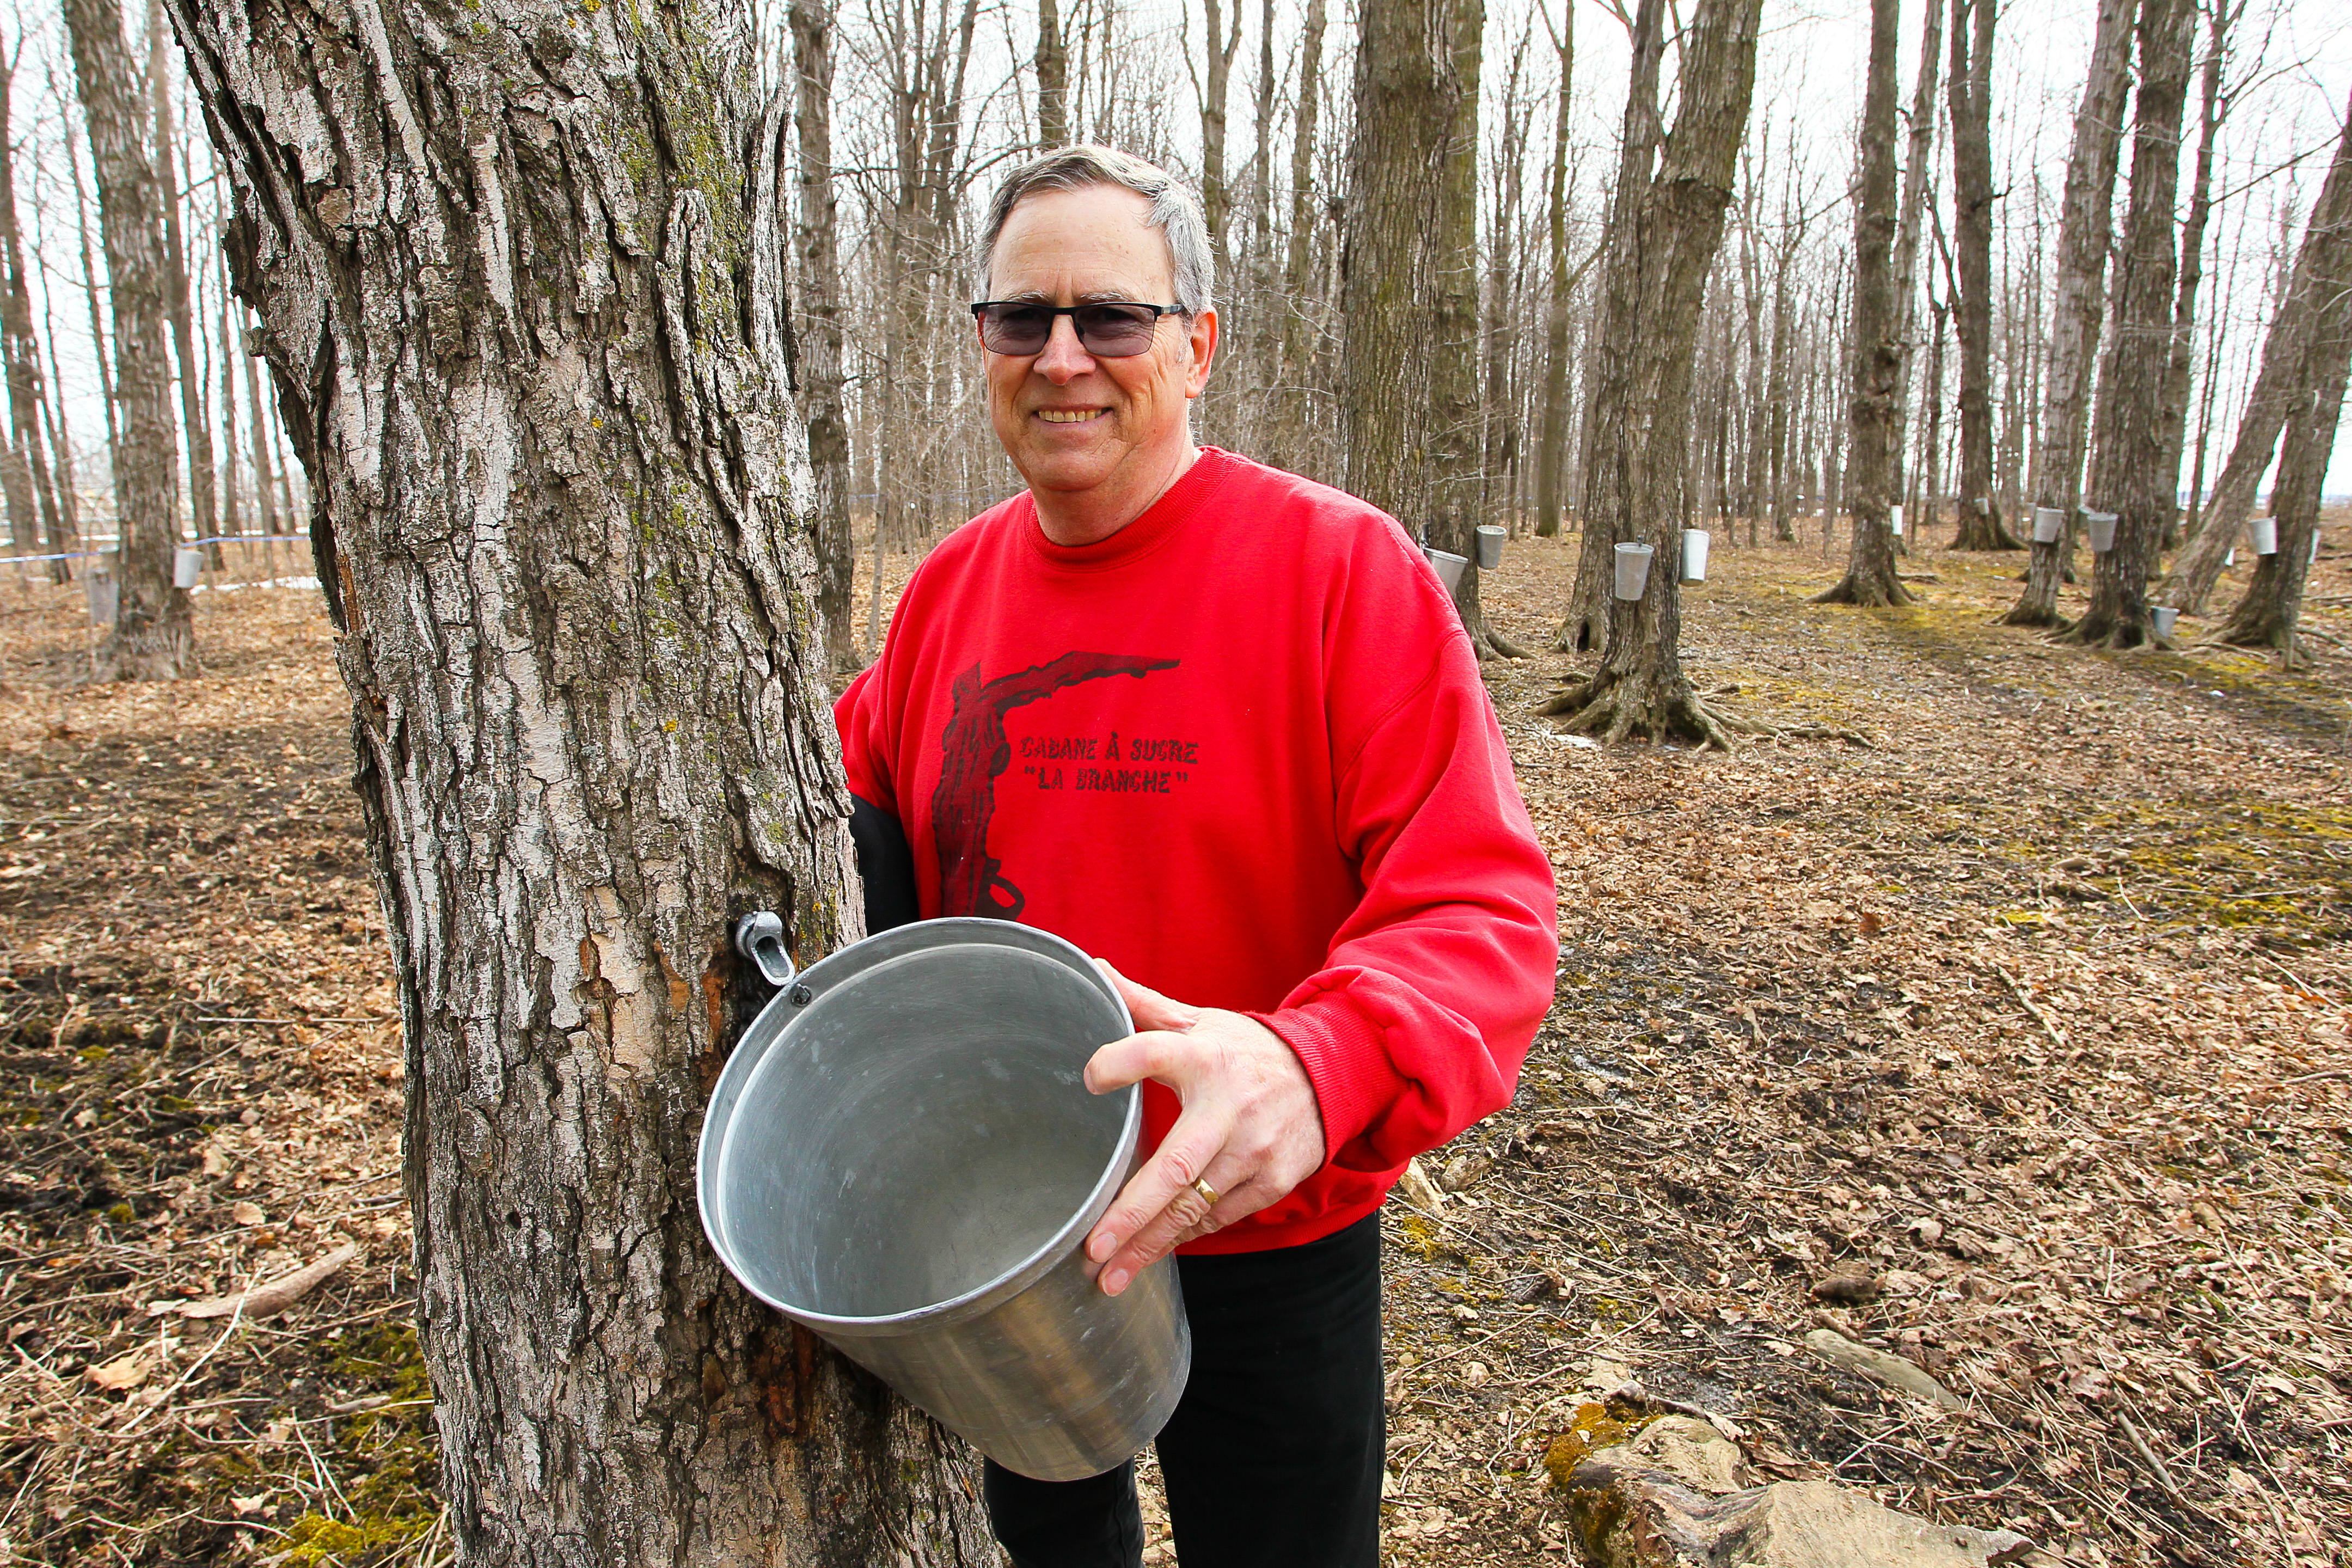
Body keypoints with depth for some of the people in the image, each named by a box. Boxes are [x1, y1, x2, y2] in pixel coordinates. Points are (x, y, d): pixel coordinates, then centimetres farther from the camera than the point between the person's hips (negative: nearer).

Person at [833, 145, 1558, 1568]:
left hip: (1259, 1240, -4)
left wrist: (1322, 1066, -44)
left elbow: (1483, 908, -25)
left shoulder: (1344, 568, -19)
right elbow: (868, 810, 13)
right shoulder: (949, 587, -1)